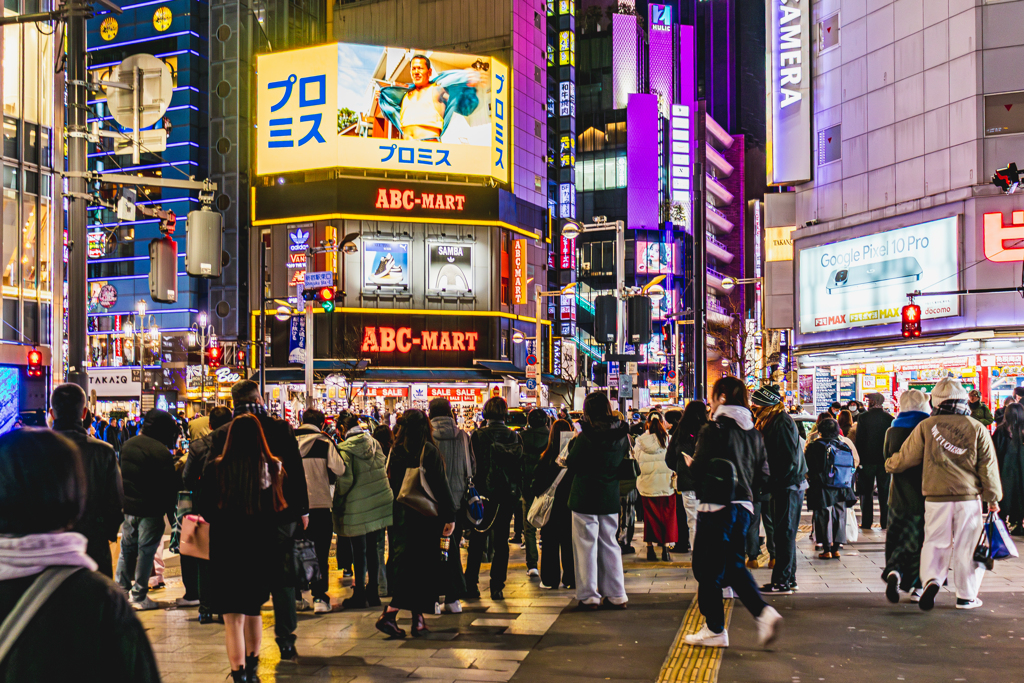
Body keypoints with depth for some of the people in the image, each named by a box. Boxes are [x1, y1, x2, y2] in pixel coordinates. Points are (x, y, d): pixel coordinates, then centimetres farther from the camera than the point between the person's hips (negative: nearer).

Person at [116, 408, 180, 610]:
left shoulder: (127, 445, 6)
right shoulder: (161, 452, -18)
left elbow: (121, 474, 15)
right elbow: (169, 485, -15)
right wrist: (170, 507, -2)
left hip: (127, 507, 7)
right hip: (150, 510, -7)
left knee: (126, 549, 16)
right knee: (145, 552, 2)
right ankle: (139, 596, 7)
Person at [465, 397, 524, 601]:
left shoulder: (479, 435, -8)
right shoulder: (515, 437, 0)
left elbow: (474, 466, -8)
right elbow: (520, 467, 3)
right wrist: (517, 493, 11)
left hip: (484, 492, -2)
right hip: (507, 494, 2)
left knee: (477, 540, 8)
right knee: (501, 541, 6)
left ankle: (471, 585, 8)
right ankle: (497, 587, 5)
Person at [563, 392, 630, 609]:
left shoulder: (586, 437, -18)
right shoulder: (622, 435, -1)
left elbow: (571, 464, -9)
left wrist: (573, 443, 5)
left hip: (585, 498, -5)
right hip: (611, 498, 5)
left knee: (586, 546, 4)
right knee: (609, 544, 14)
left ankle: (589, 597, 7)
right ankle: (617, 595, 17)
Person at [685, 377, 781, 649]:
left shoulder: (713, 431, -12)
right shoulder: (753, 433, 8)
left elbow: (697, 472, -14)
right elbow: (763, 477, 10)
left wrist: (685, 463, 7)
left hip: (716, 508, -7)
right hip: (744, 507, 7)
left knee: (708, 568, 6)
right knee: (733, 565, 18)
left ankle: (715, 629, 12)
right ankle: (763, 611, 1)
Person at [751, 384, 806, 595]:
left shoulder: (781, 423, -15)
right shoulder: (770, 423, 15)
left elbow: (789, 459, -20)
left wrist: (773, 483, -18)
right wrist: (771, 483, 11)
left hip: (788, 487, -10)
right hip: (784, 486, 10)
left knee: (784, 533, -6)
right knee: (784, 533, 14)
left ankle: (782, 581, -3)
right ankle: (789, 578, 21)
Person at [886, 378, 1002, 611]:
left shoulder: (926, 426, 0)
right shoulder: (977, 428, 0)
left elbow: (905, 457, 7)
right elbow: (988, 466, 2)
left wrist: (890, 465, 28)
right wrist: (993, 497, 11)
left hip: (936, 497, 0)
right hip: (969, 497, 0)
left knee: (935, 542, 11)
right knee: (965, 546, 8)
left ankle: (931, 580, -12)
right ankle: (966, 596, 14)